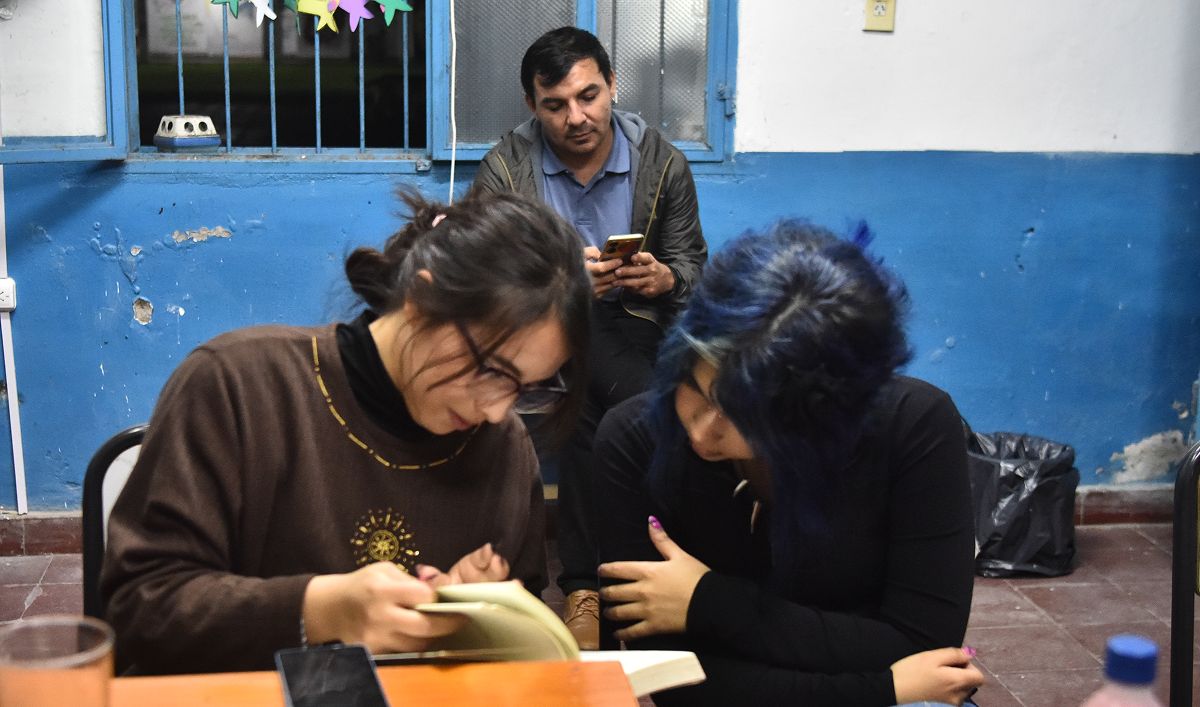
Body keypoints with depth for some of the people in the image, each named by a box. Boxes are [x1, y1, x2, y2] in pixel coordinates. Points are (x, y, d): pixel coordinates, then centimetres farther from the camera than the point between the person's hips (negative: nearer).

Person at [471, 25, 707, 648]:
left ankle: (584, 581, -18)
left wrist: (663, 278, -18)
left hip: (630, 323, 1)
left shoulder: (663, 163, 3)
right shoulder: (504, 168, -2)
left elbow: (693, 265, 7)